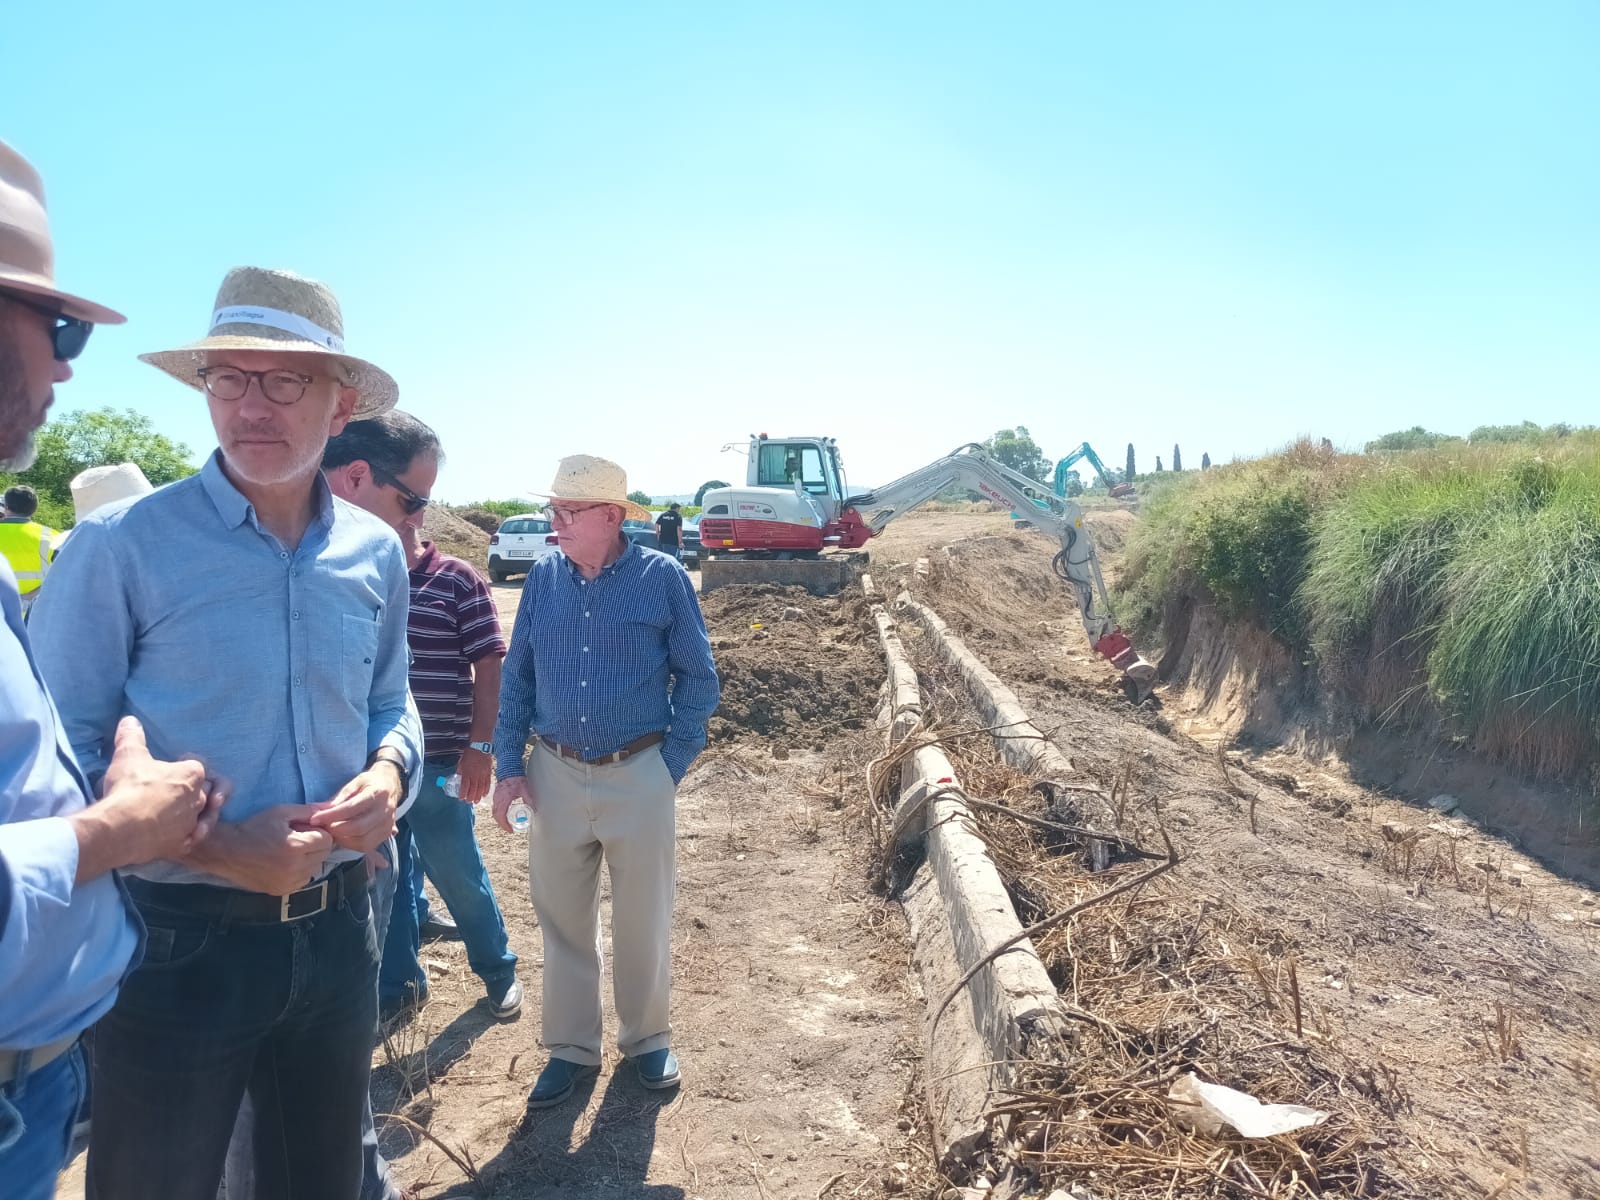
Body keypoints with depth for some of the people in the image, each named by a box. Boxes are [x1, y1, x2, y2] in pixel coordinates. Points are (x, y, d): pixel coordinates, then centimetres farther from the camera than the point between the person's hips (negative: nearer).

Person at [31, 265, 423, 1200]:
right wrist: (211, 848, -22)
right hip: (181, 940, -4)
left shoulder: (375, 552, 1)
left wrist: (388, 772, -9)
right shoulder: (121, 545, -13)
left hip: (338, 930, 5)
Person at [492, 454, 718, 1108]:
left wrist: (672, 765, -5)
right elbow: (517, 676, 8)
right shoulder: (542, 577, 2)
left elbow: (698, 678, -2)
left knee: (643, 920, 11)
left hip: (638, 777, -2)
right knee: (562, 920, 13)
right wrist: (509, 766, 1)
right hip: (555, 776, 3)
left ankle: (646, 1038, 33)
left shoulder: (662, 577, -7)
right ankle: (571, 1047, 31)